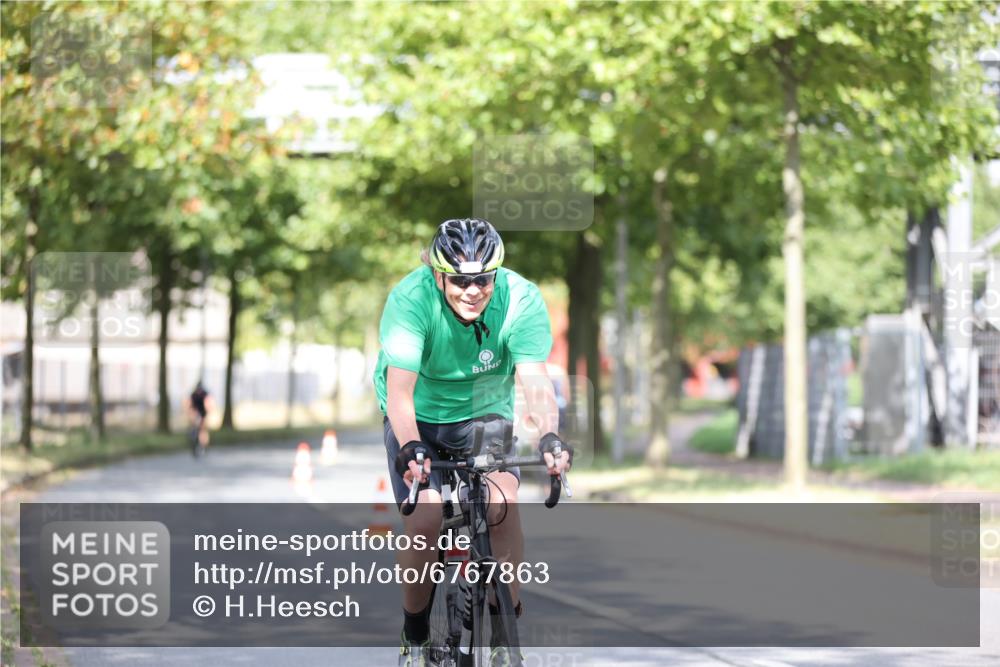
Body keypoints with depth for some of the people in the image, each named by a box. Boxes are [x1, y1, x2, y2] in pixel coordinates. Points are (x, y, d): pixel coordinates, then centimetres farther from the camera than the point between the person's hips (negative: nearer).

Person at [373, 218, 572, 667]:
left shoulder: (521, 300, -25)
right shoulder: (409, 300, -29)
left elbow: (535, 381, -34)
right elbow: (399, 387, -38)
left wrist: (548, 436, -54)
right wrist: (409, 448, -56)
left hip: (484, 414, 1)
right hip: (419, 417, -1)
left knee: (502, 504, -25)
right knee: (425, 521, -21)